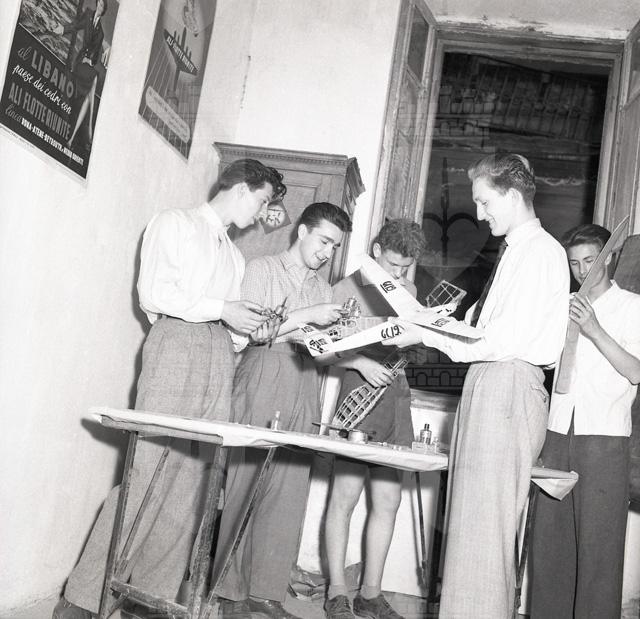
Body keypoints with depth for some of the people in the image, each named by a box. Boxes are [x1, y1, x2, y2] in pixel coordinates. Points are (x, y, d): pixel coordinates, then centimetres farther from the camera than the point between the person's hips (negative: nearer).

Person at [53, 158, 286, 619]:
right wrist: (221, 309, -7)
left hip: (220, 354, 7)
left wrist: (253, 326, 4)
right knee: (150, 470, -13)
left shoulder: (235, 255, 27)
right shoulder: (176, 223, 7)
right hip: (177, 340, -7)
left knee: (193, 481, -1)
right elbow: (154, 292, -5)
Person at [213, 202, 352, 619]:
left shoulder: (323, 288, 20)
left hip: (303, 395, 5)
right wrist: (305, 316, -11)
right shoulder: (261, 270, 5)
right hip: (260, 384, -5)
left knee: (289, 492, 2)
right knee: (239, 487, -3)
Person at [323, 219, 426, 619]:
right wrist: (361, 362, -17)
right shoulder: (348, 287, 0)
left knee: (389, 498, 5)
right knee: (347, 493, -3)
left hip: (396, 391, 5)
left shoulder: (408, 290, 16)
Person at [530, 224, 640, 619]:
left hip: (605, 438, -4)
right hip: (559, 433, 5)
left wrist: (594, 330, -17)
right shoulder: (564, 305, 17)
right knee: (550, 536, 6)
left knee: (598, 542, -3)